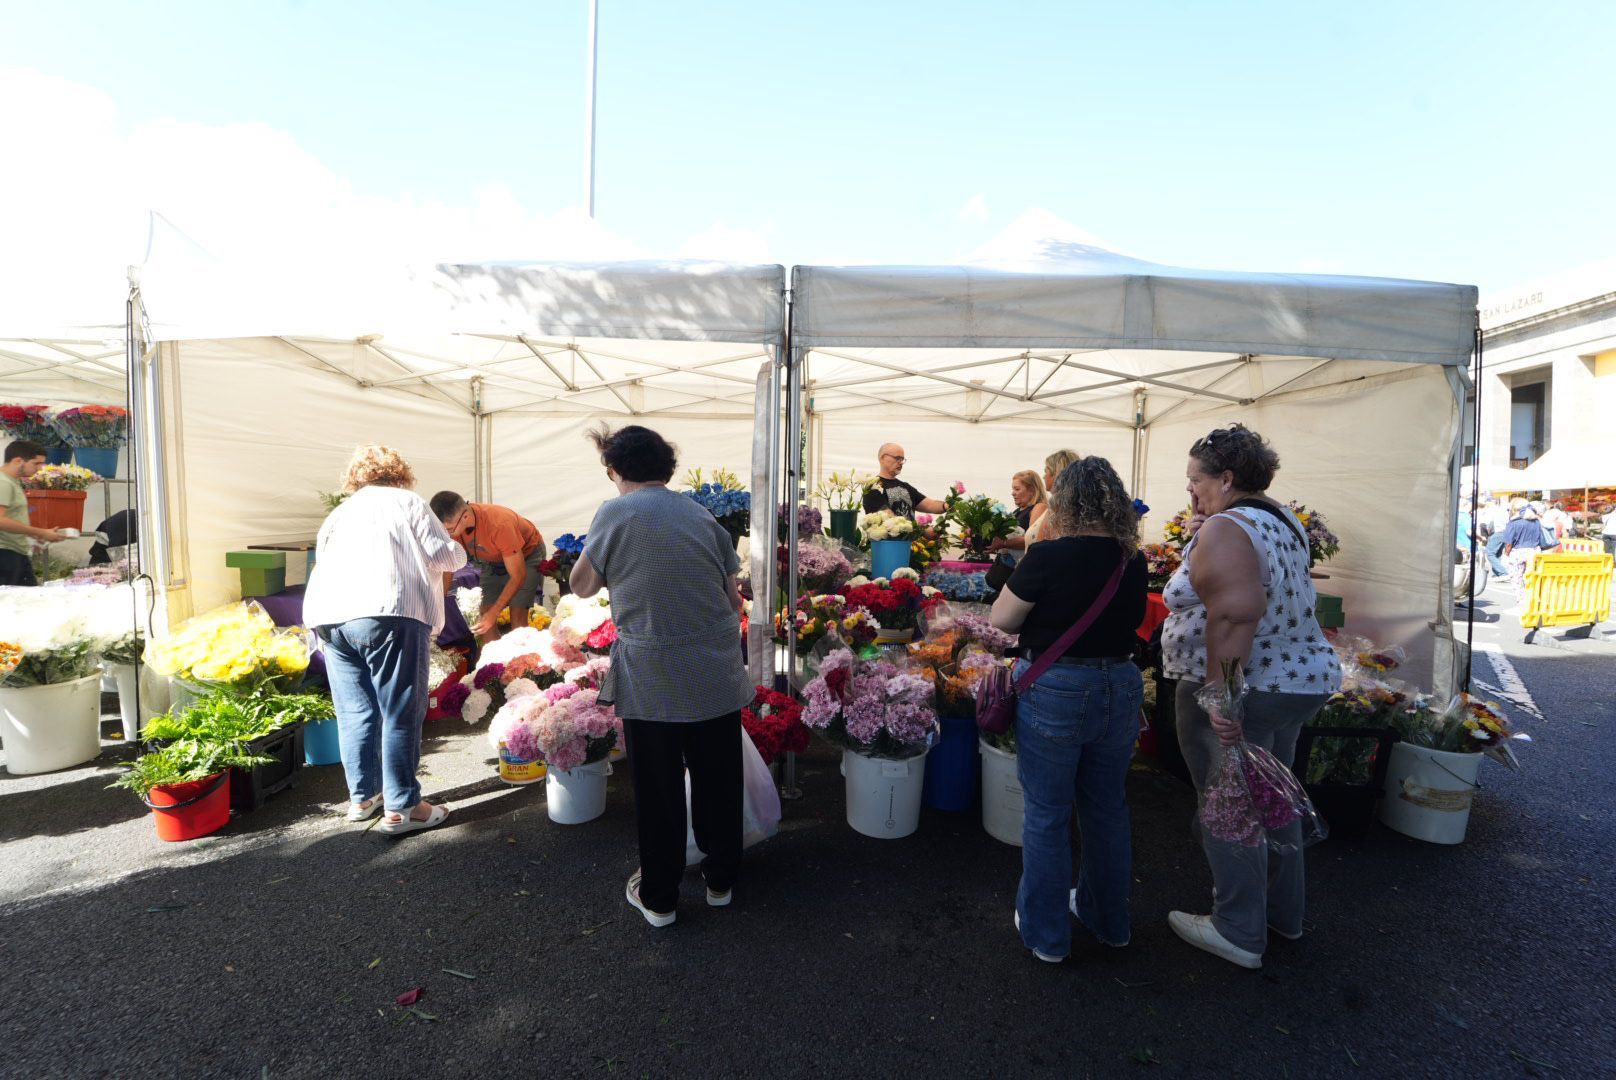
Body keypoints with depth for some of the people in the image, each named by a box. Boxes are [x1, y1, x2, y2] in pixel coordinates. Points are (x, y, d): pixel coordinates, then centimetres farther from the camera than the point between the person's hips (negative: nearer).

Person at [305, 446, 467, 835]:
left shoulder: (338, 514, 27)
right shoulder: (406, 502, 8)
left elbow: (323, 562, 26)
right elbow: (446, 557, 1)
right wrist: (457, 553, 22)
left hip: (329, 618, 7)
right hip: (388, 614, -6)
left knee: (355, 712, 14)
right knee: (401, 714, -2)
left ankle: (362, 797, 23)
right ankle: (401, 807, 2)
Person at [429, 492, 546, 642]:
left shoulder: (499, 524, -39)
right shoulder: (451, 524, -23)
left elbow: (518, 575, -31)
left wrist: (493, 613, -35)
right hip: (493, 558, 5)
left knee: (517, 614, -18)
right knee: (484, 619, -6)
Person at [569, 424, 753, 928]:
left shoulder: (615, 512, -7)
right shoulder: (702, 515, 4)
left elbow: (582, 584, 1)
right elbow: (733, 598, 6)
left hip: (651, 678, -3)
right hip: (717, 673, 3)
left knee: (658, 789, 13)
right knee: (717, 779, 17)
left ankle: (658, 898, 30)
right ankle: (720, 880, 35)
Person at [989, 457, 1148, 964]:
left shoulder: (1049, 556, -18)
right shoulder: (1133, 561, -2)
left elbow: (1001, 619, -10)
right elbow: (1133, 619, 11)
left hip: (1054, 691, -5)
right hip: (1120, 687, 6)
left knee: (1047, 815, 11)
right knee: (1107, 809, 22)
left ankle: (1046, 934, 27)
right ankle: (1109, 920, 42)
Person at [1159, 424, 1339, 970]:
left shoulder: (1225, 529, -19)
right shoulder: (1283, 521, 10)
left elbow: (1237, 611, -30)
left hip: (1242, 690, -10)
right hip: (1304, 678, 10)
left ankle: (1239, 933, 19)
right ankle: (1283, 913, 39)